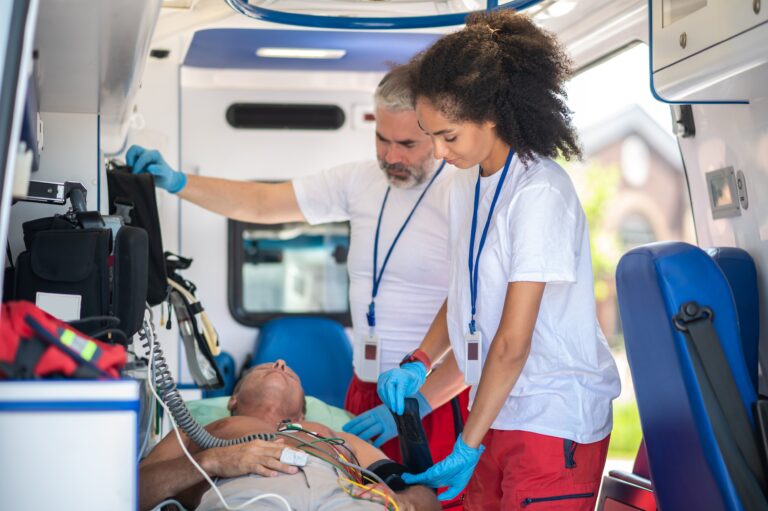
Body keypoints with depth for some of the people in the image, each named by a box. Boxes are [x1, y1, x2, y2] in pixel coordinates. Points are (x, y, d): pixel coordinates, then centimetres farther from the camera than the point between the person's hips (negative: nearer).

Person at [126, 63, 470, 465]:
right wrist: (176, 182, 4)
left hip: (438, 400, -6)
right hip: (366, 393, 6)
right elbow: (260, 204, 15)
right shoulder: (362, 180, 9)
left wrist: (415, 403, -20)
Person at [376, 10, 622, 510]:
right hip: (498, 409, 7)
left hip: (554, 419, -7)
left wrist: (467, 448, -15)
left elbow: (513, 342, -19)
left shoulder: (540, 193, -19)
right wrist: (418, 364, 2)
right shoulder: (467, 184, 7)